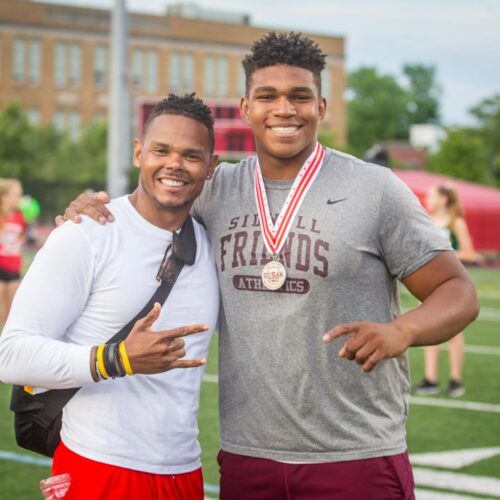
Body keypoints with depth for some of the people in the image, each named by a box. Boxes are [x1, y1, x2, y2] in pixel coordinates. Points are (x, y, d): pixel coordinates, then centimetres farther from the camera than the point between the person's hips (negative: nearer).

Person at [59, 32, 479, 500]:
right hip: (245, 456, 4)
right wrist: (90, 207, 0)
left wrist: (402, 329, -24)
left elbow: (458, 292, -3)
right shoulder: (216, 189, 6)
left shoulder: (376, 190, -4)